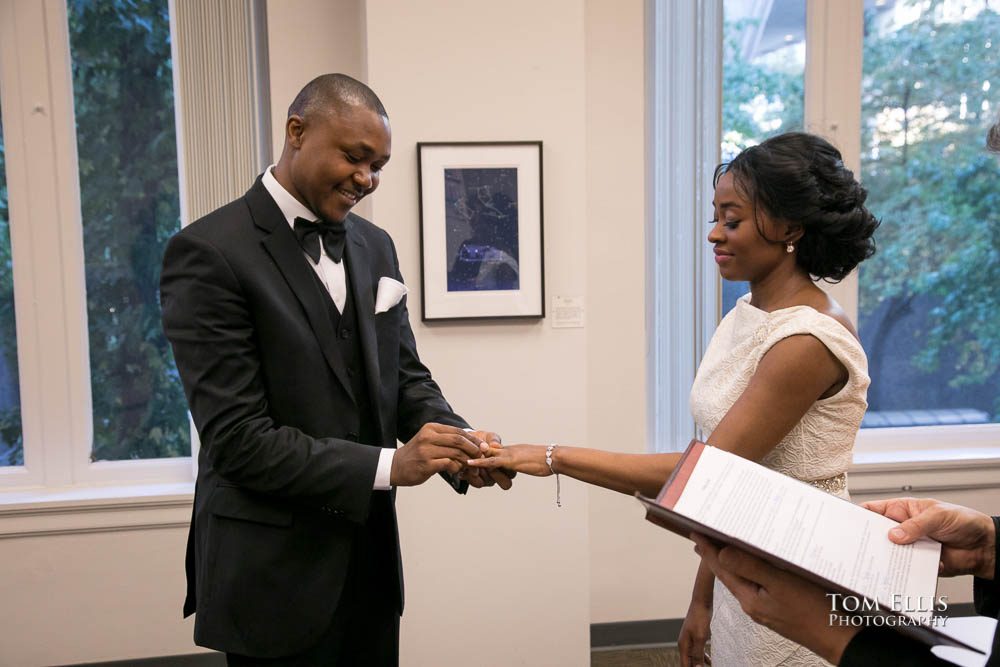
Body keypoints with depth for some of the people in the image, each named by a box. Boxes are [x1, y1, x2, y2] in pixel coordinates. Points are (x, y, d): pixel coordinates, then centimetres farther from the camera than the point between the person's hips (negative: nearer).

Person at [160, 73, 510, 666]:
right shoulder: (210, 253, -15)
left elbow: (405, 377, 8)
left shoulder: (375, 246, 6)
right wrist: (389, 465, -25)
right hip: (277, 575, -6)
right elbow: (238, 437, -19)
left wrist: (461, 442, -11)